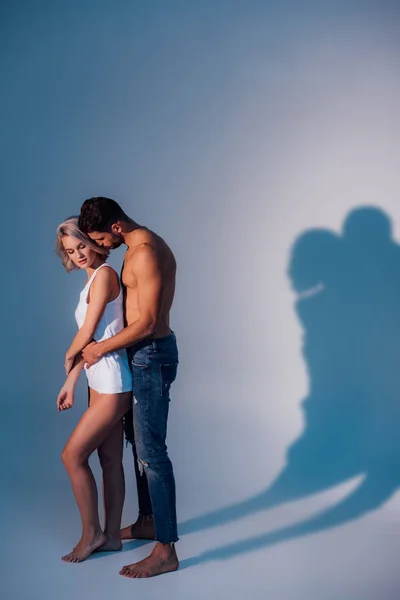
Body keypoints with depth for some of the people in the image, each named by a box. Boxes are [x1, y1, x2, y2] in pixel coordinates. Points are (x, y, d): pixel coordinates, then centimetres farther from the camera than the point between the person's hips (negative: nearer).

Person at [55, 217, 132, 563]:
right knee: (110, 461, 14)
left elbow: (87, 334, -15)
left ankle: (91, 532, 12)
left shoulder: (104, 274, -15)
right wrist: (70, 383, 15)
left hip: (113, 384, -9)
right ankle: (111, 536, 23)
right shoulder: (92, 280, 13)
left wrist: (69, 357, 4)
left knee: (73, 455, -3)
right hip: (100, 382, 9)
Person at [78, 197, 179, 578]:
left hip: (151, 355, -10)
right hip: (144, 353, 10)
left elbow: (147, 323, -23)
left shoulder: (145, 253, -21)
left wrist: (102, 348, -15)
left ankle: (166, 551, -2)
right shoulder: (142, 246, 11)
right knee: (137, 440, 20)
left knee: (151, 452, -7)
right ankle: (148, 521, 34)